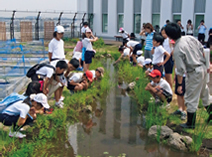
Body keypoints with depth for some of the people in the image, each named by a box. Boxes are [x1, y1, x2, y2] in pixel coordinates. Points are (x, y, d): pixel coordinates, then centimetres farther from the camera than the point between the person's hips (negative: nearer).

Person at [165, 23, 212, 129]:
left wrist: (179, 84, -13)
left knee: (191, 98, 5)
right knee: (203, 90, 29)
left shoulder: (177, 49, -22)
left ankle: (190, 123, 17)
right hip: (203, 68, 8)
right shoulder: (190, 38, -2)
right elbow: (201, 49, 8)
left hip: (194, 73, -8)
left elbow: (180, 70, -21)